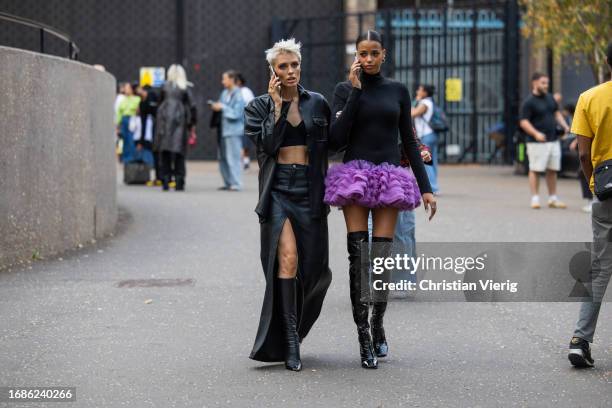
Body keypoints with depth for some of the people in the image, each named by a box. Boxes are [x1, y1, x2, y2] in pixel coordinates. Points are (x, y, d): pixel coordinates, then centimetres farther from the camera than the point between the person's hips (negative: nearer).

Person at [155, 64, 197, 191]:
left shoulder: (165, 86, 5)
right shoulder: (185, 88, 2)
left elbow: (161, 101, 8)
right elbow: (191, 106, -1)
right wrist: (192, 123, 7)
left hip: (165, 119, 1)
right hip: (179, 120, -1)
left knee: (165, 152, 4)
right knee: (179, 153, 2)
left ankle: (165, 182, 1)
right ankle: (179, 182, -1)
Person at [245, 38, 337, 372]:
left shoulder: (317, 103, 10)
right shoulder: (259, 107, 5)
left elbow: (328, 147, 16)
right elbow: (266, 145, -10)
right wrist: (277, 106, -9)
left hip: (310, 190, 3)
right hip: (278, 190, -3)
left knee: (313, 268, 2)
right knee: (287, 257, -21)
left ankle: (292, 329, 29)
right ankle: (290, 342, -18)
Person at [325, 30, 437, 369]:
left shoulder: (397, 91, 10)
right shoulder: (345, 89, 5)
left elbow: (409, 141, 12)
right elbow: (337, 137, -8)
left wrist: (425, 187, 7)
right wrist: (356, 90, -10)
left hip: (389, 177, 1)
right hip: (355, 173, -1)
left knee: (382, 258, -5)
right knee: (358, 258, -7)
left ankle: (377, 327, 16)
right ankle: (363, 339, -2)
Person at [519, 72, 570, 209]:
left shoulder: (549, 98, 13)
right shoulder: (529, 102, -9)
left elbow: (557, 113, 24)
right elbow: (524, 122, -14)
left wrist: (564, 126, 7)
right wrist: (536, 133, -29)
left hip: (553, 140, 7)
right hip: (537, 142, -7)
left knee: (553, 170, 9)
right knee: (535, 170, -4)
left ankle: (553, 199, 15)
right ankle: (535, 199, 0)